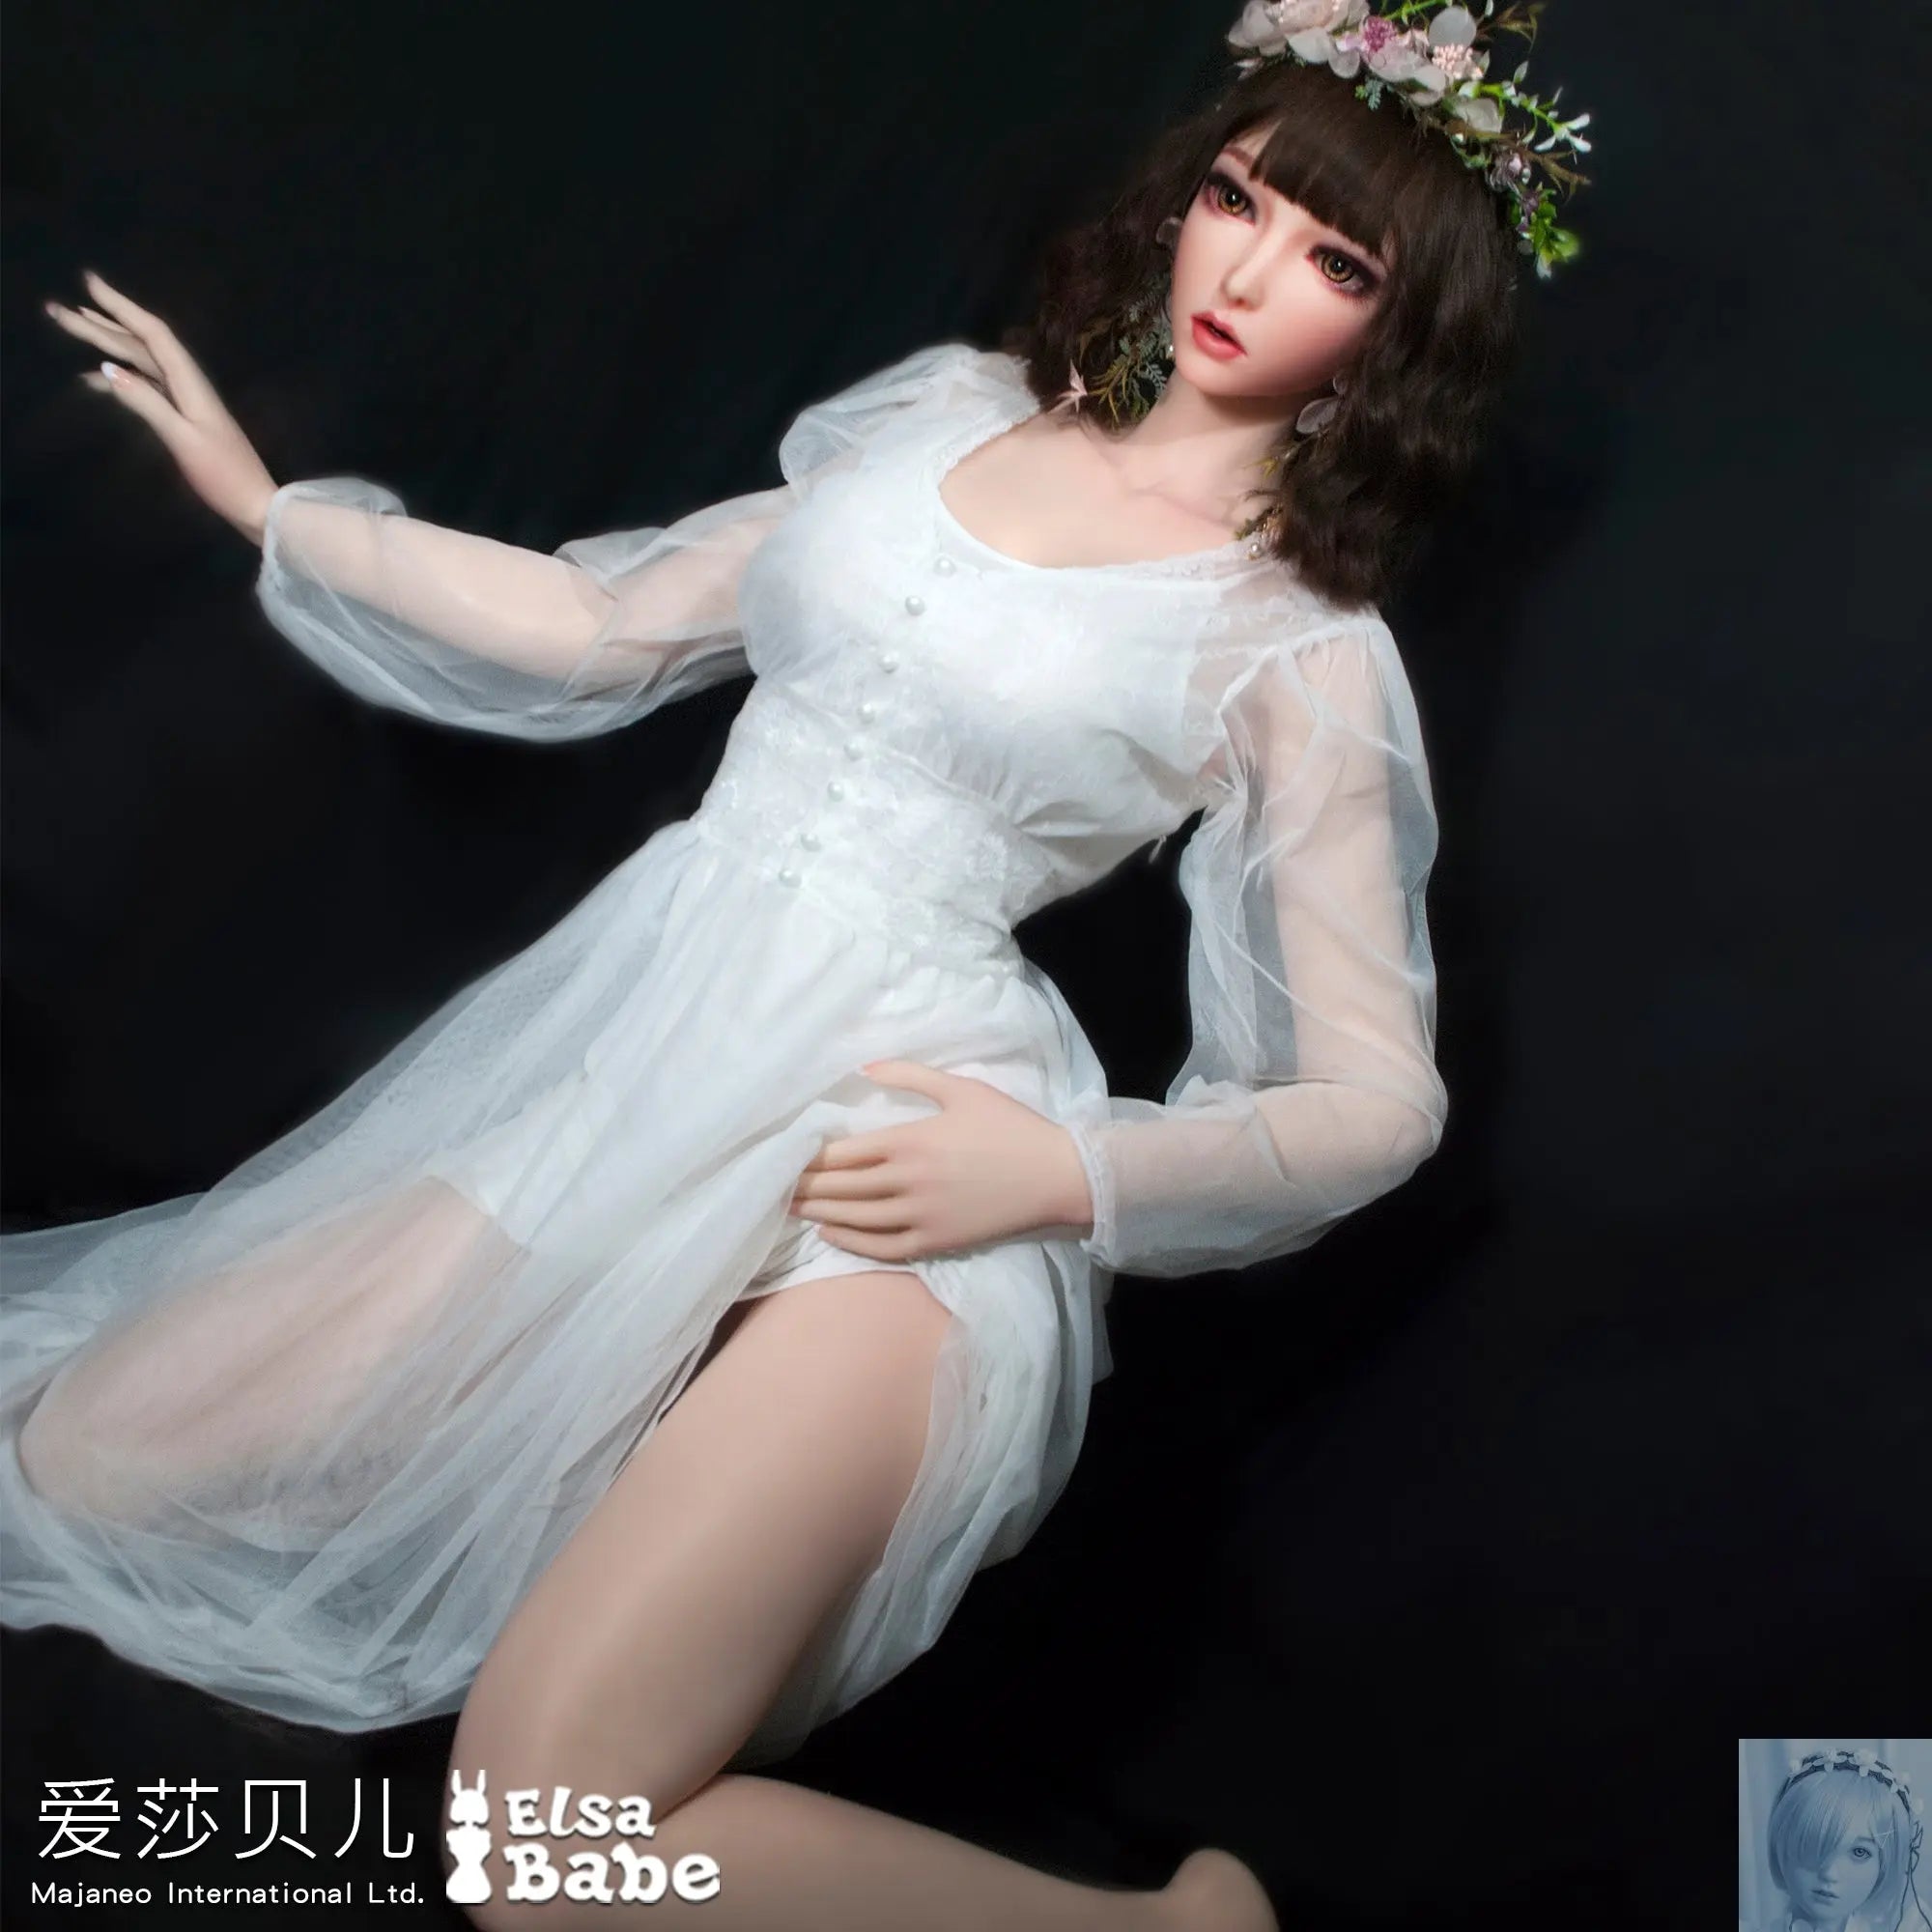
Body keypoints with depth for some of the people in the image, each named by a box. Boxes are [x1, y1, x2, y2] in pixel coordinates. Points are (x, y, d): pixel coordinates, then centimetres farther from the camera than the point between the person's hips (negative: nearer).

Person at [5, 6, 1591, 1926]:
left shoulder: (1305, 650, 0)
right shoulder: (959, 409, 14)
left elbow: (1381, 1095, 0)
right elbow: (606, 628, 20)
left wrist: (1071, 1170, -15)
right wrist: (268, 502, 24)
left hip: (897, 1140, -6)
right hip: (626, 1046, 6)